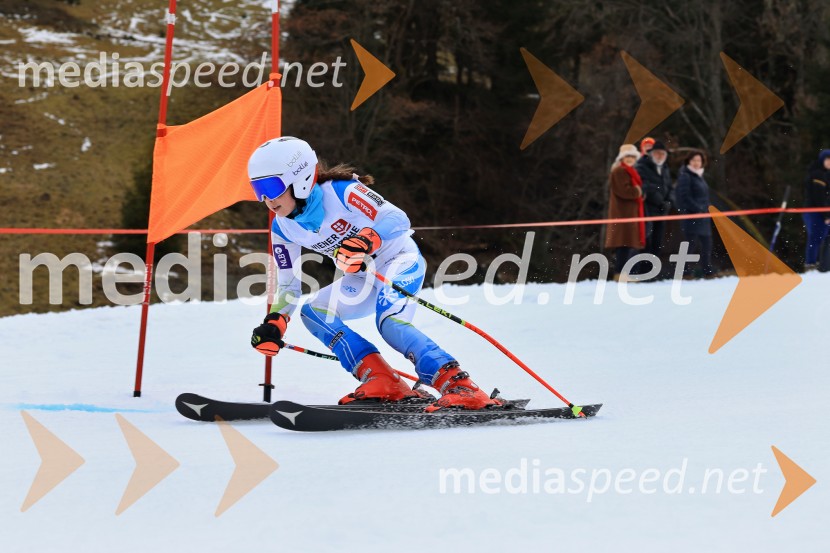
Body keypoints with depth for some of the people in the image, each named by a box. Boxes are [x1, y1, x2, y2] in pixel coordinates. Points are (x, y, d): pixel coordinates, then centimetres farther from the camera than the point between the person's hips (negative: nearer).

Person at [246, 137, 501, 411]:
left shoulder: (341, 192, -25)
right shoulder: (282, 229, -4)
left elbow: (398, 220, -30)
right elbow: (289, 285, 5)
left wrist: (365, 241, -49)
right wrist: (274, 325, -12)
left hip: (400, 259, -8)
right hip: (364, 280, 8)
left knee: (390, 322, -32)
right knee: (313, 312, -12)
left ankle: (461, 387, -40)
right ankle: (382, 381, -17)